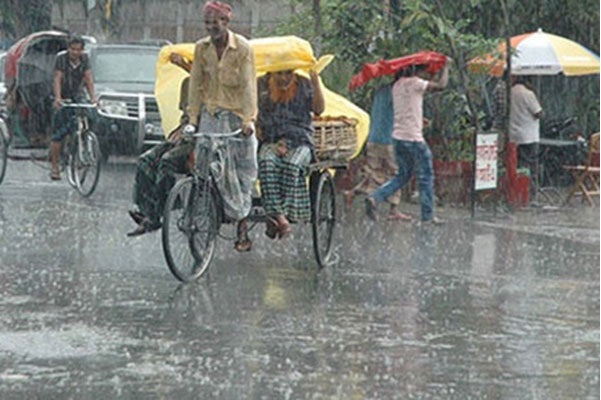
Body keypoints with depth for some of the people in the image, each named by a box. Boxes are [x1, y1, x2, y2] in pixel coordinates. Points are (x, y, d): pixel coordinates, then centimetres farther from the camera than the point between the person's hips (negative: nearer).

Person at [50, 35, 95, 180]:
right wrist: (57, 98, -34)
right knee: (58, 133, -8)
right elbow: (57, 79, -20)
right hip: (63, 97, -4)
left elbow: (89, 78, -7)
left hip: (77, 96, 4)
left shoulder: (84, 58, -3)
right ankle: (54, 167, -5)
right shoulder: (61, 58, -14)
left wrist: (92, 97, -20)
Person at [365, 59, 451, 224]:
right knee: (426, 176, 5)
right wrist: (446, 66, 0)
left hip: (398, 136, 7)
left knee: (402, 175, 18)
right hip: (413, 138, -7)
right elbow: (441, 85, -13)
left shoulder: (397, 85, 11)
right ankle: (427, 215, 7)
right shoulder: (414, 83, -12)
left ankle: (375, 198, 0)